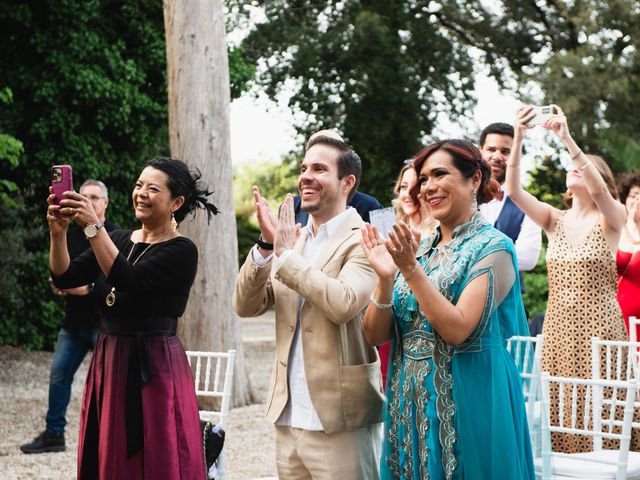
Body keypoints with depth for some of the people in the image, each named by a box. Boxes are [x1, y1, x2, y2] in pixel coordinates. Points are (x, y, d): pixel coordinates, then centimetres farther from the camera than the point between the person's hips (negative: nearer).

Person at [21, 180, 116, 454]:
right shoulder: (71, 233, 12)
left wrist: (90, 288, -24)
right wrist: (57, 285, 1)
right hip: (74, 320, 7)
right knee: (58, 375, 9)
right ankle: (53, 435, 21)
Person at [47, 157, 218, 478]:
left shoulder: (181, 252, -10)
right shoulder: (118, 240, 9)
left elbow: (129, 280, -24)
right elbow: (65, 278, 2)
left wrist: (94, 226, -26)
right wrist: (58, 233, -14)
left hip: (153, 369, -6)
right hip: (108, 362, 6)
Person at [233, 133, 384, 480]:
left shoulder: (362, 241, -8)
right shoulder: (291, 238, 11)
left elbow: (343, 303, -25)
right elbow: (246, 306, 4)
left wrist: (286, 254, -17)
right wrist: (266, 245, -10)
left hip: (339, 420, -6)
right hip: (287, 416, 6)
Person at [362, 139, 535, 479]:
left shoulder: (492, 248, -7)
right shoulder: (418, 248, 9)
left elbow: (457, 330, -19)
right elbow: (375, 335, 4)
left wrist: (411, 271, -21)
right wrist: (385, 278, -12)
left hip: (466, 400, -6)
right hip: (410, 404, 6)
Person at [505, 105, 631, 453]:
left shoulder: (611, 220, 0)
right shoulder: (555, 220, 10)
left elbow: (598, 191, -22)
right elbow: (514, 190, -5)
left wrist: (567, 140, -29)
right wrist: (518, 138, -18)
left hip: (597, 325, -3)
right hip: (558, 325, 4)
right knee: (559, 407, 1)